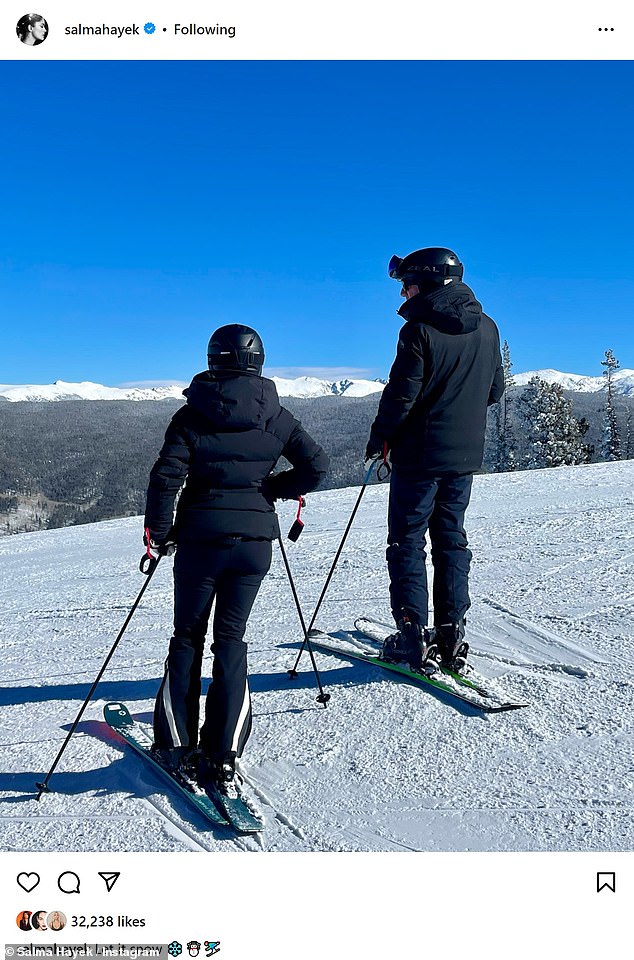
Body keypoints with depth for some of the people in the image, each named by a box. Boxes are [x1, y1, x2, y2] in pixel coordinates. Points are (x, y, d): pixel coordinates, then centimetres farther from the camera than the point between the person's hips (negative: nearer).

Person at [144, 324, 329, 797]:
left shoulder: (192, 415, -5)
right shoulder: (275, 415, 1)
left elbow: (166, 477, -12)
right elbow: (316, 465, -3)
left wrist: (159, 533, -1)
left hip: (201, 538, -1)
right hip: (256, 540, 2)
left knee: (188, 637, 13)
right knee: (231, 637, 10)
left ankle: (177, 748, 18)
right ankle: (223, 757, 7)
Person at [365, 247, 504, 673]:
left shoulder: (420, 329, -14)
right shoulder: (487, 328, 7)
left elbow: (401, 395, -15)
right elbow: (495, 390, 14)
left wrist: (378, 440, -2)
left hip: (421, 454, -6)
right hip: (466, 455, 7)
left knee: (407, 542, 3)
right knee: (452, 540, 13)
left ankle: (413, 637, 4)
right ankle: (452, 635, 14)